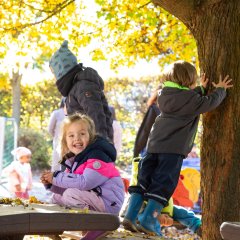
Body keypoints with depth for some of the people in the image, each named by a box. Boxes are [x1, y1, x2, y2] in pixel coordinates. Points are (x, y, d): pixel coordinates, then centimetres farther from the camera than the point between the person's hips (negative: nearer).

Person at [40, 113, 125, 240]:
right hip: (93, 198, 9)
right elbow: (67, 183, 11)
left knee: (70, 195, -26)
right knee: (57, 197, 10)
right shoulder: (73, 159, 11)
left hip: (108, 202, -9)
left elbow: (85, 183, -30)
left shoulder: (97, 156, -17)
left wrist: (56, 177, -21)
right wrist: (50, 182, -10)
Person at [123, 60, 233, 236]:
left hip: (154, 145, 7)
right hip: (174, 149, -7)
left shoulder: (164, 94, 17)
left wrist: (201, 88, 34)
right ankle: (148, 220, -12)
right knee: (163, 185, -5)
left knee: (143, 181, 8)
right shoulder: (190, 98, -4)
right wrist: (220, 89, 15)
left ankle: (131, 215, 2)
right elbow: (210, 103, -3)